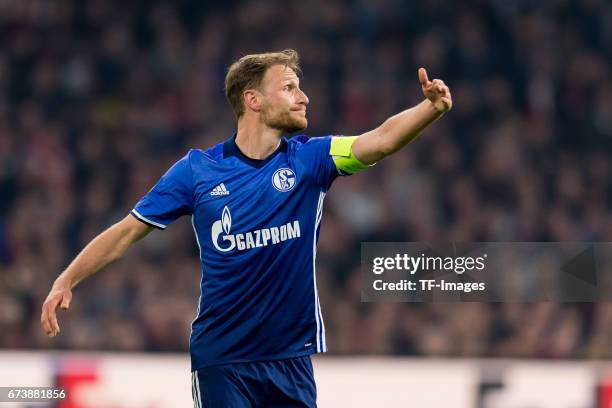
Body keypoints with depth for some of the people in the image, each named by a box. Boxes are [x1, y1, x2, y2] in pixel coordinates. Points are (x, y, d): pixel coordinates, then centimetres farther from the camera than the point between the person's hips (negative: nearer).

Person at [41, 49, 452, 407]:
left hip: (291, 355, 2)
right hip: (221, 357, -2)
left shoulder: (310, 158, -1)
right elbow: (127, 231, 2)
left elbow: (381, 140, -18)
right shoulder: (197, 169, -3)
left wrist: (432, 107, -36)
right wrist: (66, 280, -6)